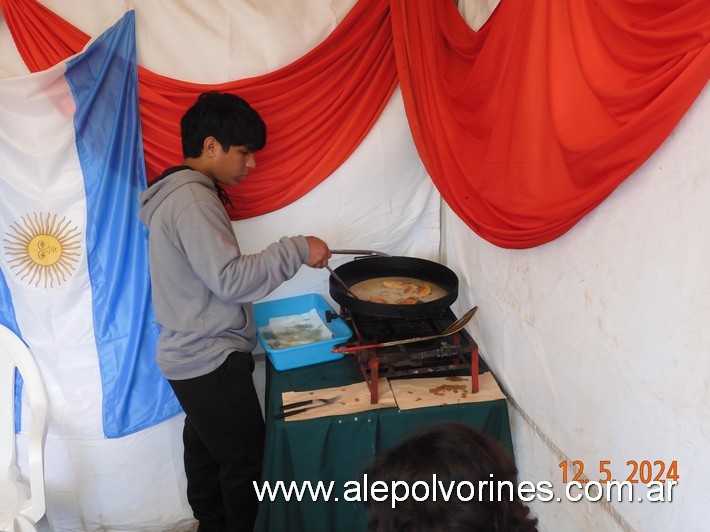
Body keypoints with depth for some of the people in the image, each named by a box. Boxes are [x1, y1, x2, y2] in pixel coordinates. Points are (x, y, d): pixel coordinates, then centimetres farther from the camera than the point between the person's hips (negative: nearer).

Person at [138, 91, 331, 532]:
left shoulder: (181, 193, 12)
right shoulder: (192, 201, -21)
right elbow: (231, 279, -25)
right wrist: (298, 250, -20)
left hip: (193, 356, 10)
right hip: (212, 362, -10)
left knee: (206, 453, 20)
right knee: (245, 460, 3)